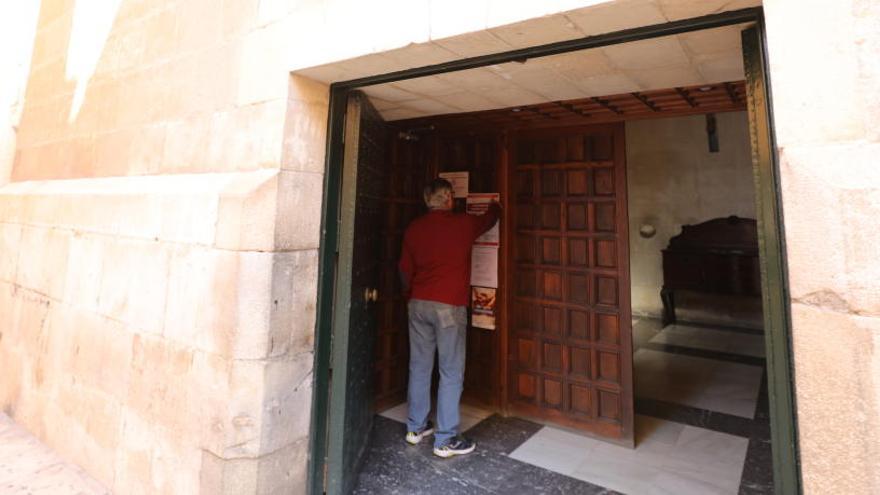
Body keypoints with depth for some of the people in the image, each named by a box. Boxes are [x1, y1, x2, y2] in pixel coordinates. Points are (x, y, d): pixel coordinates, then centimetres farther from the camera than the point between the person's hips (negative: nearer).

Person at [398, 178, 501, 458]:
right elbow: (489, 220, 18)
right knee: (451, 372, 2)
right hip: (449, 306, -5)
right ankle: (446, 440, 9)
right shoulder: (464, 223, -4)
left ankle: (416, 427, 26)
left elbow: (405, 269, 12)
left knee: (419, 366, 13)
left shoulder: (414, 228, 5)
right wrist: (495, 206, 40)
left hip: (419, 304, 5)